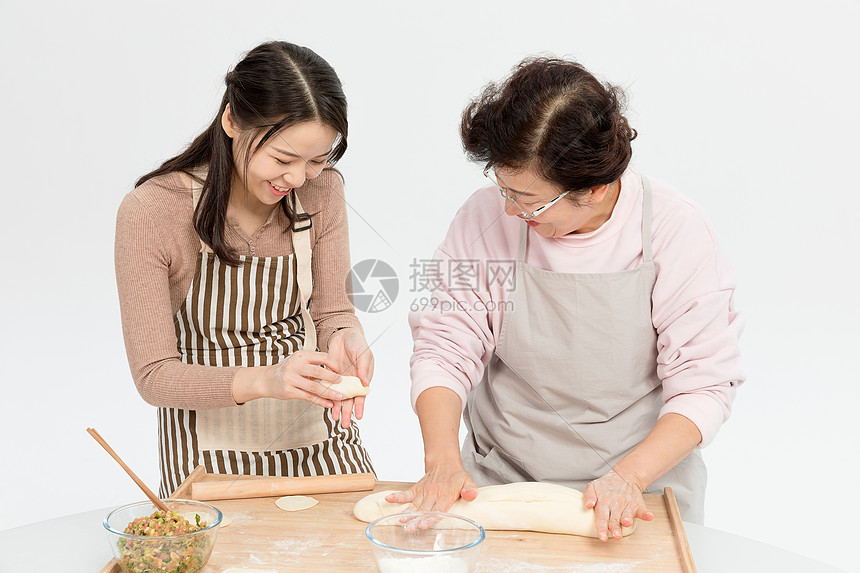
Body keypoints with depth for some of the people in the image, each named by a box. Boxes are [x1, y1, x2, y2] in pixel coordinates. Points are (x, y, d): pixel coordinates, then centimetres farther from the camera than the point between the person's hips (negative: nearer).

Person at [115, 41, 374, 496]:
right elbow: (154, 376, -15)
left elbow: (331, 311, 3)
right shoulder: (149, 212, -17)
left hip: (315, 430, 3)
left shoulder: (321, 191, -6)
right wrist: (263, 381, -31)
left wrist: (345, 337, -21)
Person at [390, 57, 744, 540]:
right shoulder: (487, 216, -8)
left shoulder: (674, 230, -12)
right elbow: (446, 346, -3)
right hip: (499, 482, 1)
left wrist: (627, 477, -20)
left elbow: (702, 384, -9)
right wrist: (442, 460, -15)